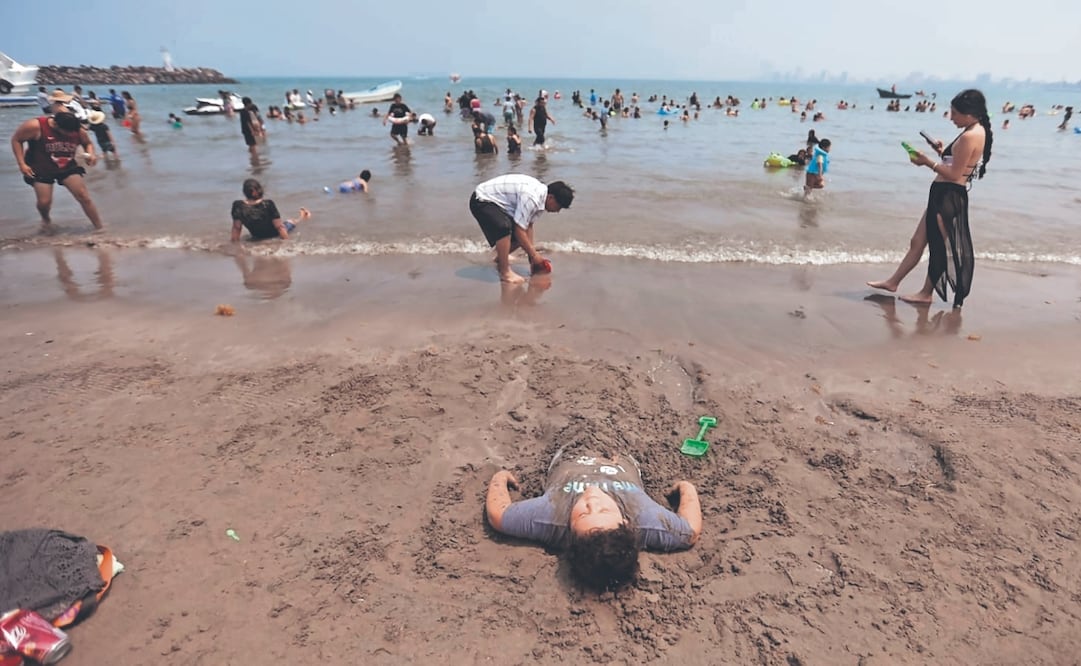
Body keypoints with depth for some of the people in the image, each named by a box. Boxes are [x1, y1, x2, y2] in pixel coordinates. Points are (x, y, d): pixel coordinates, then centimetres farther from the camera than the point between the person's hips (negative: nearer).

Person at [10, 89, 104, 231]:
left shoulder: (78, 130, -14)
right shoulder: (36, 126, -23)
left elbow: (88, 143, 7)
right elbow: (16, 140, -9)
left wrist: (91, 154, -16)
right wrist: (22, 164, -15)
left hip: (67, 167, 2)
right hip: (40, 169, -2)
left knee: (84, 196, -10)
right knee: (44, 201, -3)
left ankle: (100, 228, -4)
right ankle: (45, 219, 34)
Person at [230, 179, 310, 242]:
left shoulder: (238, 206, -23)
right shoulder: (268, 204, -33)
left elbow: (236, 228, -12)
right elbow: (279, 227, -25)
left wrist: (235, 242, 2)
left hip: (256, 238, 3)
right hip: (274, 236, -3)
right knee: (290, 222, 28)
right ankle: (302, 218, 61)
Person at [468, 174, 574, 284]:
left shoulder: (540, 195, 0)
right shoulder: (531, 198, -31)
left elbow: (528, 226, 4)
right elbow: (519, 231, -27)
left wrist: (532, 255, 1)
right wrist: (534, 254, -17)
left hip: (496, 201, 10)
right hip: (481, 201, -10)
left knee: (522, 237, 11)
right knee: (504, 228, -34)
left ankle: (500, 259, 34)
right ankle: (505, 272, -21)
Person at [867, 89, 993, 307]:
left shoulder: (970, 136, -19)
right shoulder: (977, 131, 12)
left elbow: (954, 174, -20)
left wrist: (927, 162, -12)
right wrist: (943, 153, 7)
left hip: (948, 196, -10)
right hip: (944, 194, 10)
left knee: (940, 246, 2)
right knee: (917, 241, 15)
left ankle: (926, 293, 13)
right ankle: (893, 281, 24)